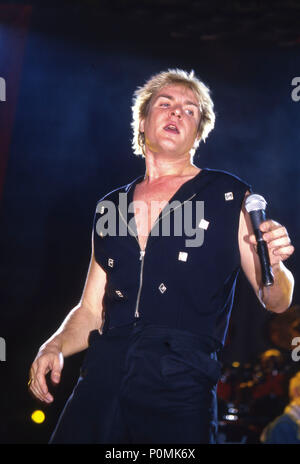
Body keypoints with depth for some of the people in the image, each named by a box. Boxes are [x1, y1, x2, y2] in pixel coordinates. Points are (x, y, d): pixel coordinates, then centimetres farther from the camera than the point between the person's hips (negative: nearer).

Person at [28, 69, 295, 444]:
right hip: (102, 379, 3)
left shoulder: (229, 198, 5)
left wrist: (273, 265, -17)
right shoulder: (110, 208, 15)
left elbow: (275, 301, 5)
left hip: (181, 387, -3)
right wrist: (55, 346, 0)